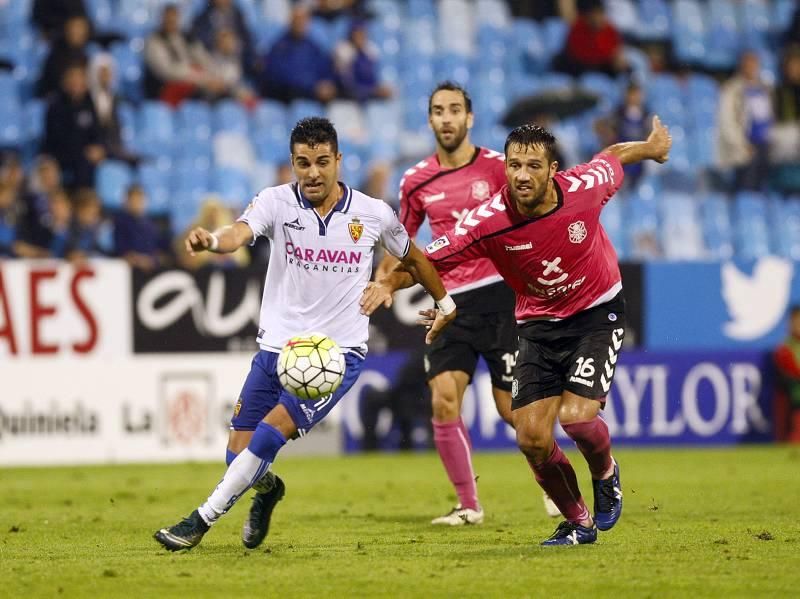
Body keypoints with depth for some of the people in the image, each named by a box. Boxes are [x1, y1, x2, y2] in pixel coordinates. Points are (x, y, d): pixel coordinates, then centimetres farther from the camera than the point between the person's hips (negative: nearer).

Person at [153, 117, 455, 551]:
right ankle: (267, 488, 39)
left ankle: (203, 520, -11)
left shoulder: (373, 214, -2)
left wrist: (445, 304, 29)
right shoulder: (277, 202, -6)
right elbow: (240, 233, -27)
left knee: (273, 429, -21)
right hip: (277, 347, 2)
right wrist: (211, 240, -50)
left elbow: (413, 259, 18)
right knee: (240, 454, 2)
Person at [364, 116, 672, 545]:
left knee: (576, 417, -21)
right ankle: (578, 522, 18)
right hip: (539, 324, 2)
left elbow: (614, 156, 4)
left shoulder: (585, 187, -20)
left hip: (597, 313, -2)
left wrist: (651, 147, 24)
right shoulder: (488, 221, -22)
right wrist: (389, 283, -39)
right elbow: (427, 260, -18)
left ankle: (605, 474, 16)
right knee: (532, 438, -7)